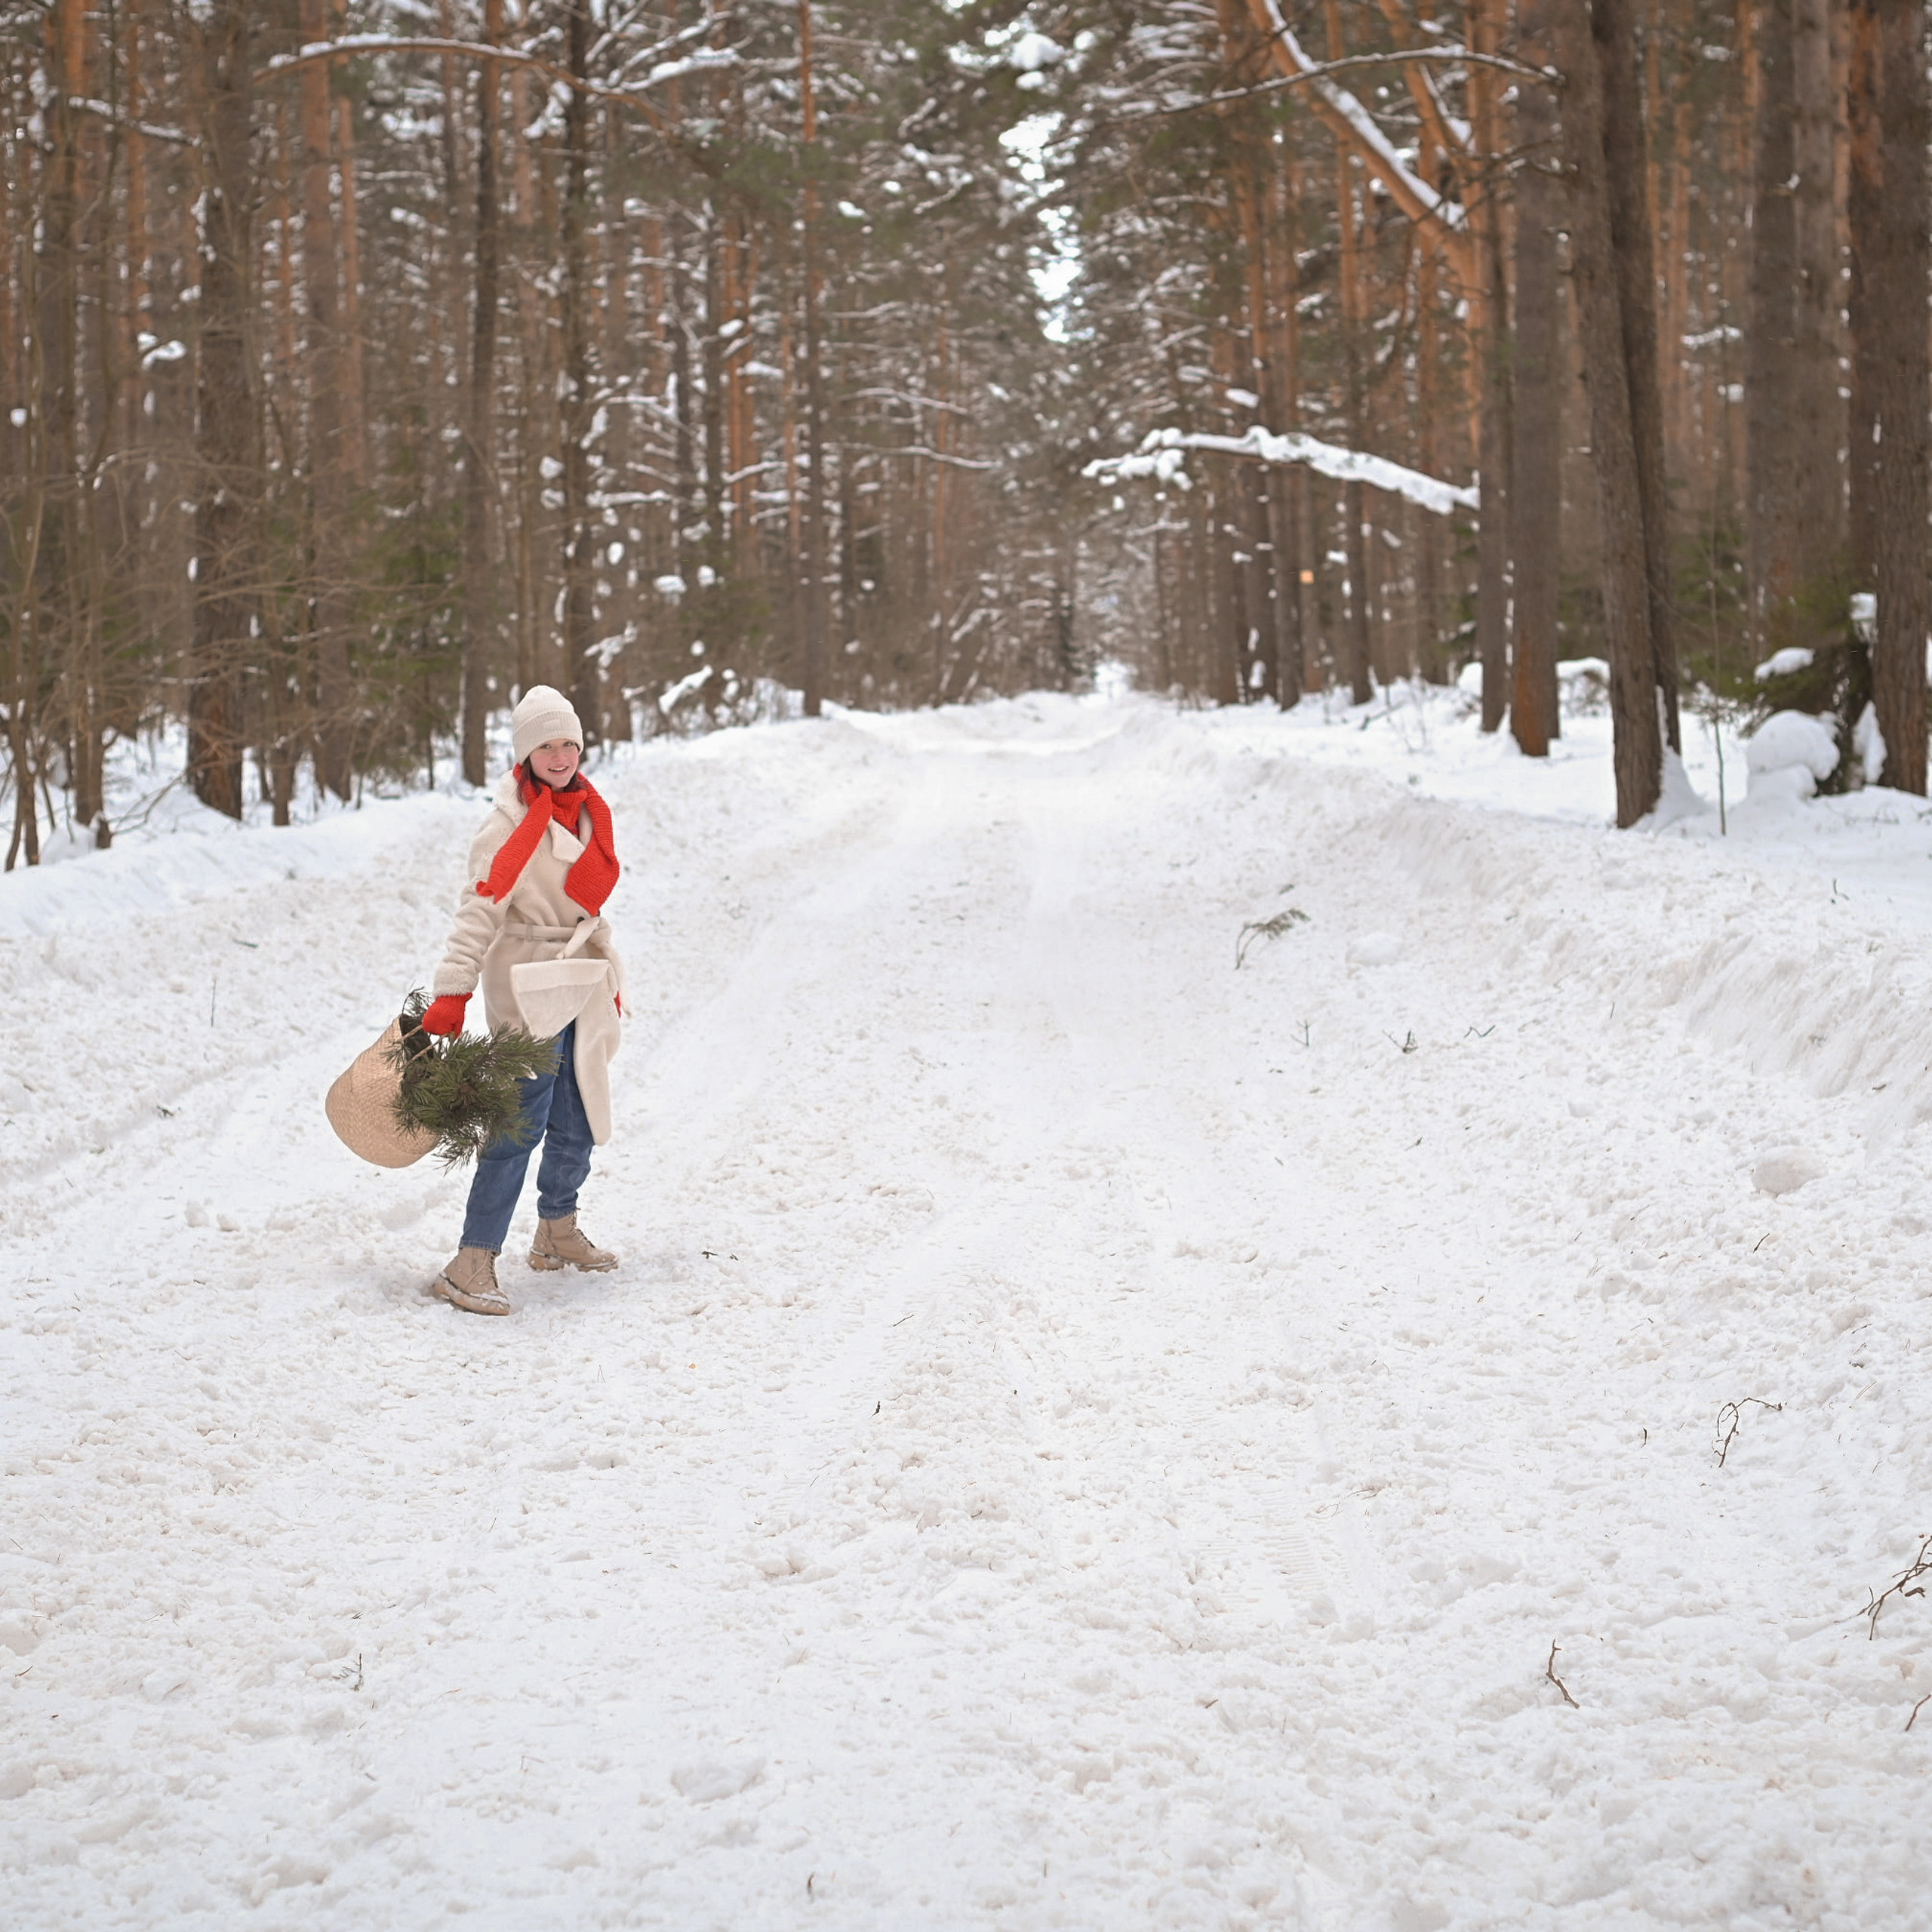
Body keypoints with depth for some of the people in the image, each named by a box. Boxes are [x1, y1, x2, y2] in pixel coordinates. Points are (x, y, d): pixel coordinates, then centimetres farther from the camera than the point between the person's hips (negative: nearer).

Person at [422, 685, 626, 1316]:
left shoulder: (585, 811, 11)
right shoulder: (510, 824, -14)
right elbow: (479, 911, -20)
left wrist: (607, 977, 22)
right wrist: (451, 993, -27)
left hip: (578, 987, 8)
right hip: (527, 988, -8)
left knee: (578, 1121, 15)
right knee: (521, 1123, -13)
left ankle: (557, 1233, 33)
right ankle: (471, 1265, -14)